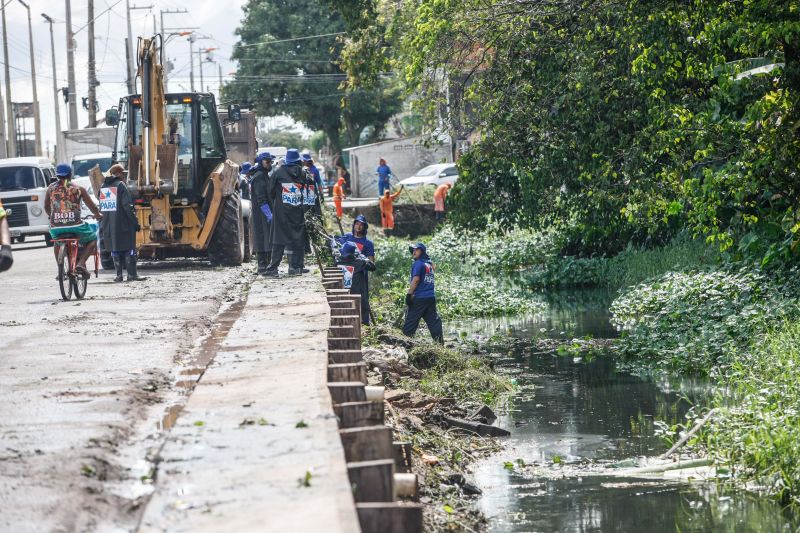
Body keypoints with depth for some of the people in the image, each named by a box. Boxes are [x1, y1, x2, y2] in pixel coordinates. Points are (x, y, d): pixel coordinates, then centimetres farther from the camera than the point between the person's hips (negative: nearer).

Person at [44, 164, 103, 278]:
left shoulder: (51, 188, 12)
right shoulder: (78, 189, 7)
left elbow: (46, 207, 23)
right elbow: (92, 207, 12)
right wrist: (98, 215, 33)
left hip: (56, 227, 3)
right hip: (75, 225, -3)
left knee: (57, 242, 36)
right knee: (92, 239, 21)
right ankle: (81, 263, -1)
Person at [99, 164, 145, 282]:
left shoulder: (103, 187, 11)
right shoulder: (120, 186, -10)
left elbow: (100, 207, 14)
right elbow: (128, 206, -15)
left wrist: (102, 225, 18)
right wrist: (135, 222, -11)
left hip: (108, 226, 6)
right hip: (122, 224, -6)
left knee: (115, 250, 12)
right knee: (129, 249, 0)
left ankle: (119, 275, 10)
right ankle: (132, 274, -3)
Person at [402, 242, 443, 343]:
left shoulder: (418, 263, -7)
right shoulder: (429, 264, 16)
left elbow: (416, 279, -16)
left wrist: (409, 294, -16)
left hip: (419, 298, -7)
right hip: (431, 297, 7)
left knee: (411, 320, -2)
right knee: (433, 321, 6)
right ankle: (440, 342, 3)